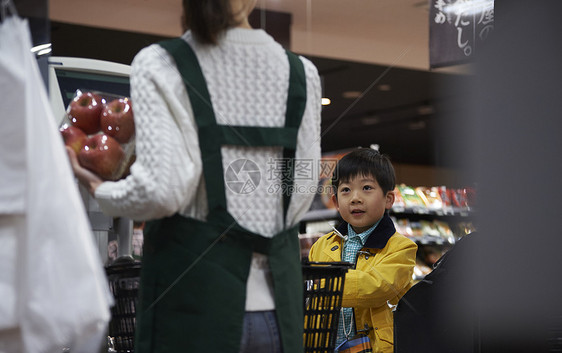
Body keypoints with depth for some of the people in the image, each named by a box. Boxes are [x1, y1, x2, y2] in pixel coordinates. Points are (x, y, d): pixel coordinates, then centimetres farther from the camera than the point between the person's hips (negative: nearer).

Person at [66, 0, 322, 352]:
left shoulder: (159, 66, -5)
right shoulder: (301, 72, 5)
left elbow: (162, 189, -14)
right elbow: (301, 197, 6)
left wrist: (102, 191, 4)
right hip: (278, 307, 3)